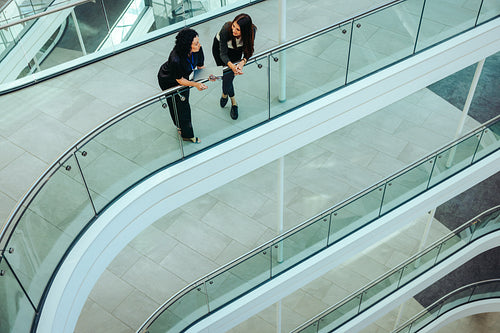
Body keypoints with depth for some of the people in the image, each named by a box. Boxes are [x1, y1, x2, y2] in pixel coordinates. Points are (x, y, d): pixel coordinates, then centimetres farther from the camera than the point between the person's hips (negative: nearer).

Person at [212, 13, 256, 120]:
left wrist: (242, 62, -43)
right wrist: (232, 66, -51)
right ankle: (233, 102, 26)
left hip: (236, 50, 1)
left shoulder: (251, 30, -34)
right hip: (219, 47, -1)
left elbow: (248, 51, -22)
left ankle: (225, 93, 27)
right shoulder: (226, 29, -40)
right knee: (225, 74, 2)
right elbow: (223, 54, -33)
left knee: (229, 76, -5)